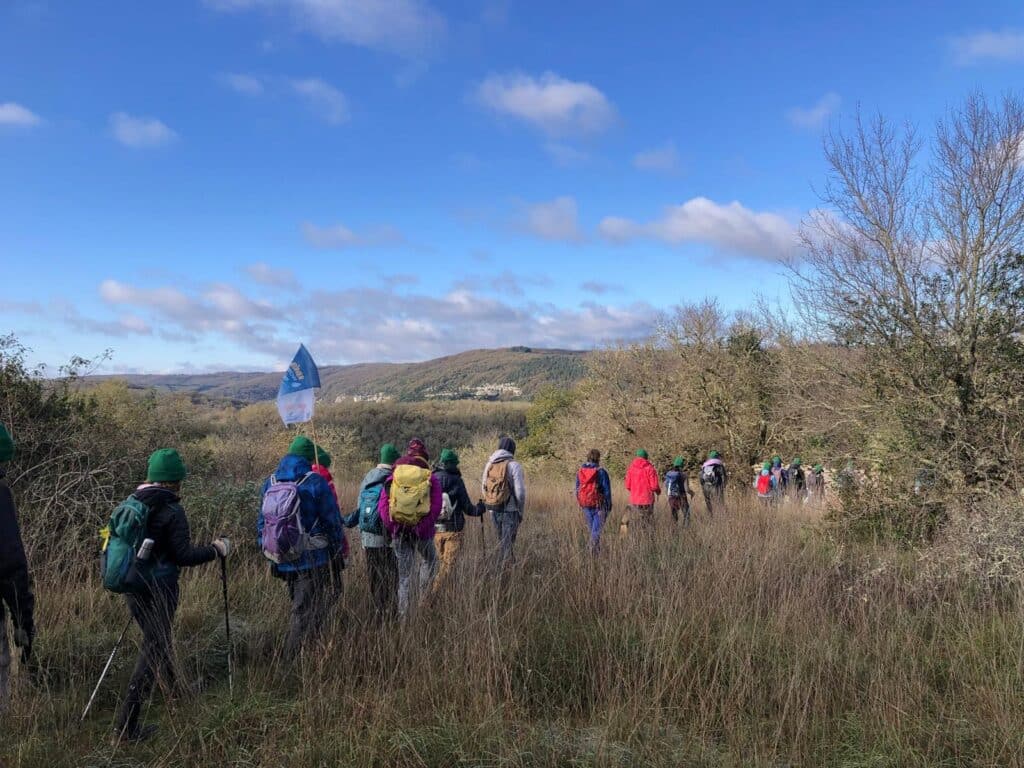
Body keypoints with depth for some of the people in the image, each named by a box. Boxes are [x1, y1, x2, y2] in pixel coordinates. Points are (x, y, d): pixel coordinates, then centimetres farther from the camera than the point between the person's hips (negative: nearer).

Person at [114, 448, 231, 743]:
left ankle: (173, 690, 47)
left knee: (156, 639, 24)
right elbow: (184, 555, -17)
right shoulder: (171, 511, -17)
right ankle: (126, 727, 0)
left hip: (132, 586, 8)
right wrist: (216, 549, -4)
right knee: (154, 647, 0)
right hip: (159, 588, -8)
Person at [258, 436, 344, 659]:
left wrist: (266, 549, 22)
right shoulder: (315, 482, -12)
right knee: (305, 611, 1)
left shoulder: (270, 483, 7)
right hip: (313, 561, -6)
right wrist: (336, 548, 8)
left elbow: (261, 522, 14)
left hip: (283, 563, 6)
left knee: (299, 607, 21)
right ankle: (295, 659, 1)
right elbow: (333, 521, -7)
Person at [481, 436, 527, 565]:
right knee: (507, 543, 2)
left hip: (494, 510, 5)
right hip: (510, 510, -5)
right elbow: (520, 491, -14)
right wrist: (521, 512, -2)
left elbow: (483, 487, 11)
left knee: (502, 540, 20)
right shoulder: (514, 465, -13)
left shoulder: (489, 464, 4)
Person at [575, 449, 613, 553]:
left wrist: (580, 503, 19)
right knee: (596, 529, -1)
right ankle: (594, 550, -10)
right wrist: (609, 505, 1)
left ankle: (597, 548, 27)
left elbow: (577, 489, 9)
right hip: (598, 505, -4)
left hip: (585, 505, 5)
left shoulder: (580, 472, 3)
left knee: (591, 528, 18)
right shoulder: (601, 472, -11)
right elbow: (607, 490, -9)